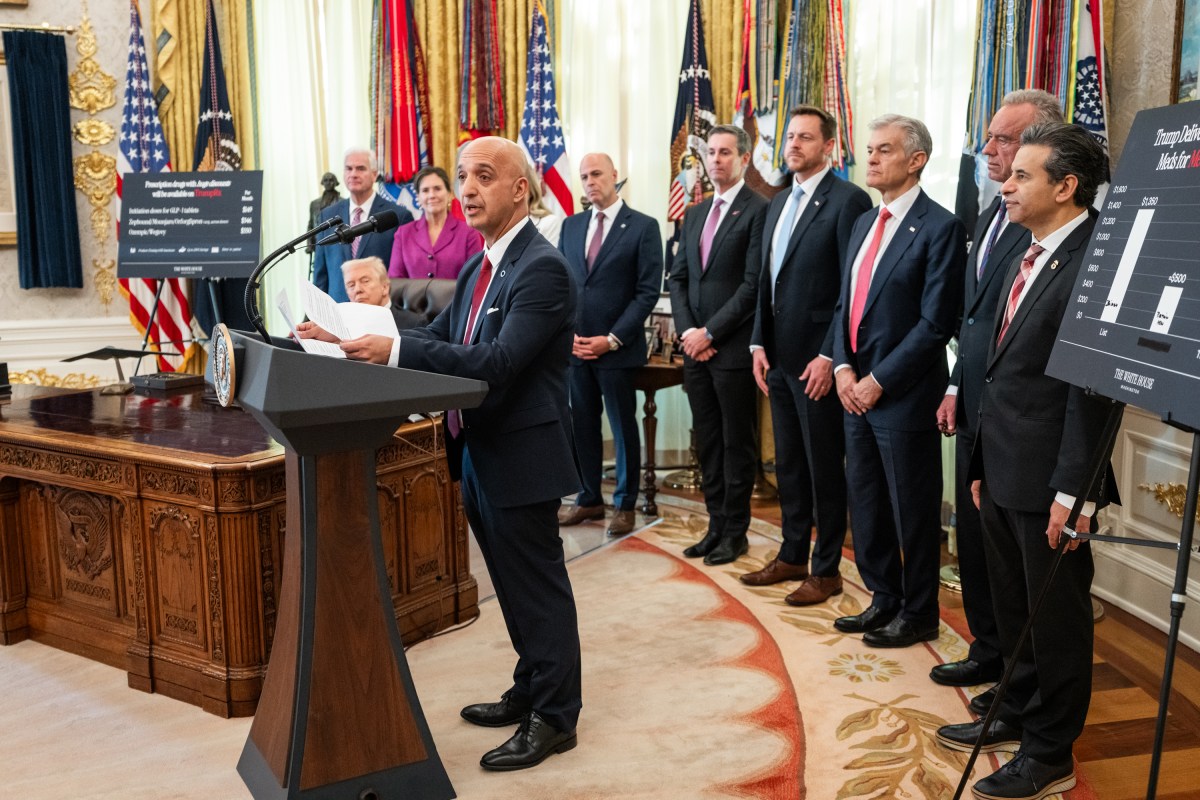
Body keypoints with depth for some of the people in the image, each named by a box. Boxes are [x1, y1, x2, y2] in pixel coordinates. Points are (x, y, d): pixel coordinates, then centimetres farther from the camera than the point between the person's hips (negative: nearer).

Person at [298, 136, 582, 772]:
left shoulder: (542, 268, -18)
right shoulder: (478, 268, 12)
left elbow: (497, 361, -27)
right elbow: (438, 338, 11)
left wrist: (395, 350, -29)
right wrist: (352, 340, -2)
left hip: (520, 456, -9)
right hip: (478, 454, 9)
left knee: (538, 587, 4)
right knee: (513, 586, 20)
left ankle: (555, 716, 19)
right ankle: (530, 690, 37)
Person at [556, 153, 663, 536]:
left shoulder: (643, 227, -4)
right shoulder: (571, 225, 11)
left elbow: (648, 291, -8)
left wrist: (612, 339, -13)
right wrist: (567, 333, -3)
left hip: (617, 347, -4)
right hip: (575, 345, 4)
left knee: (623, 427, 6)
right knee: (582, 425, 11)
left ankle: (625, 504, 18)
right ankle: (589, 499, 24)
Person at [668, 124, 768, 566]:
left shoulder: (758, 210, -8)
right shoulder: (695, 214, 15)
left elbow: (753, 284, -14)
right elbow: (678, 277, 13)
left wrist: (709, 333, -14)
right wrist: (687, 330, -1)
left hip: (733, 347, -7)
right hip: (695, 346, 7)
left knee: (737, 442, 4)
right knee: (708, 441, 12)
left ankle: (734, 532, 15)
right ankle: (715, 525, 22)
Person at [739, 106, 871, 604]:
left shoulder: (848, 201, -11)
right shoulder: (779, 203, 15)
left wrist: (829, 356, -18)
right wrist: (759, 343, 9)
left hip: (817, 361, -8)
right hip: (779, 357, 8)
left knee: (825, 468, 4)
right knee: (788, 464, 16)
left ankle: (826, 569, 16)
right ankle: (792, 556, 29)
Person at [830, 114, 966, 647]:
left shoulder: (939, 228, -11)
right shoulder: (865, 223, 13)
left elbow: (935, 323, -16)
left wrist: (879, 380, -16)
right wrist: (844, 367, 0)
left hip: (904, 397, -7)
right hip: (857, 393, 8)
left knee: (912, 511, 5)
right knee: (866, 504, 15)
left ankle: (918, 615, 22)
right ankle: (884, 599, 32)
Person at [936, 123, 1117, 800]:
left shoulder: (1094, 262, -17)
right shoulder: (1027, 259, 11)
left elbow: (1094, 389, -20)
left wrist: (1073, 494, -20)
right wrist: (984, 463, 15)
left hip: (1049, 481, -9)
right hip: (1003, 470, 9)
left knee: (1057, 615, 8)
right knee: (1013, 608, 21)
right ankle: (1018, 717, 40)